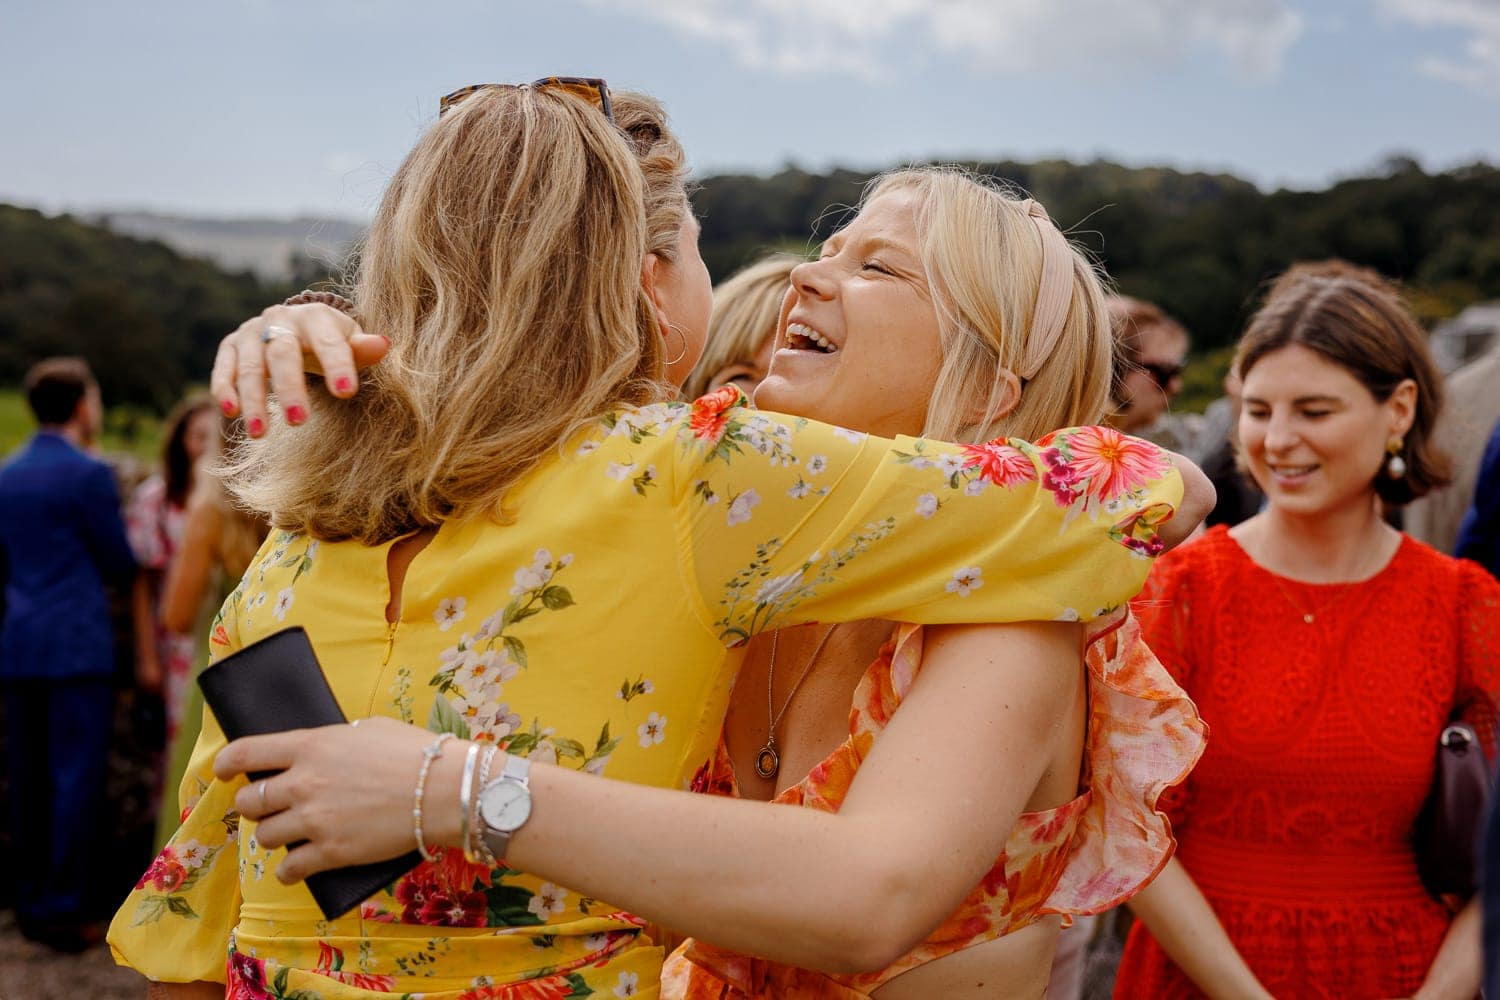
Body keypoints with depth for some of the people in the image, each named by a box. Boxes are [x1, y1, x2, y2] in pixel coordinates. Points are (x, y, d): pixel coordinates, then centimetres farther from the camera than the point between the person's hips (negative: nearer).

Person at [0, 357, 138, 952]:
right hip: (78, 648, -7)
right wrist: (114, 560, 20)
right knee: (77, 781, -3)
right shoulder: (89, 474, -10)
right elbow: (120, 567, -3)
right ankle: (64, 912, -2)